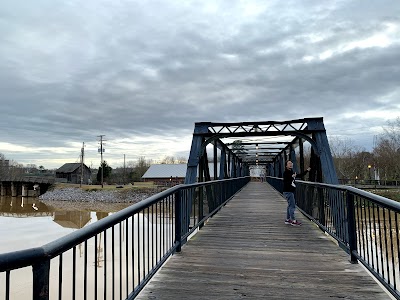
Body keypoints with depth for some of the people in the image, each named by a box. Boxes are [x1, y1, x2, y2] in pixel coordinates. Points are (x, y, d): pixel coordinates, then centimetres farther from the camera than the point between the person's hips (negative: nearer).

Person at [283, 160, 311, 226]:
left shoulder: (292, 172, 14)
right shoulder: (285, 173, -12)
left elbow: (300, 175, 26)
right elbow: (285, 181, -24)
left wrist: (307, 171, 24)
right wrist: (292, 177, -35)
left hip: (291, 191, 10)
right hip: (288, 191, -10)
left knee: (290, 205, 14)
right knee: (292, 205, -9)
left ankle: (287, 220, 21)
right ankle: (293, 221, -5)